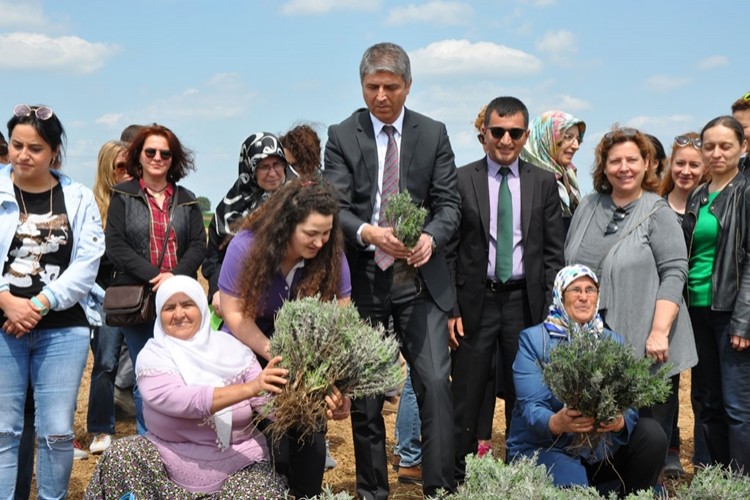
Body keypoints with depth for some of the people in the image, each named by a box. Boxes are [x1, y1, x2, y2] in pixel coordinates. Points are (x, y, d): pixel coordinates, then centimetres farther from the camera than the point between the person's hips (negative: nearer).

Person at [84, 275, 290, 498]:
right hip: (174, 463, 0)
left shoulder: (231, 348, 0)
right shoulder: (152, 356, -6)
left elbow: (267, 403, -6)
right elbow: (184, 401, -24)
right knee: (120, 456, -21)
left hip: (242, 463, 0)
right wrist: (250, 388, -35)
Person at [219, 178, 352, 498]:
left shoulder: (331, 255, -18)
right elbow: (235, 313, -19)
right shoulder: (246, 246, -23)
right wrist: (276, 355, -29)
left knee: (310, 429, -2)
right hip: (250, 351, -1)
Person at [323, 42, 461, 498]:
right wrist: (368, 232, -25)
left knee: (435, 383, -10)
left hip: (420, 275, 0)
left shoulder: (433, 134, 6)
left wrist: (431, 236, -19)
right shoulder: (342, 136, 3)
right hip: (362, 277, 0)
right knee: (364, 393, 7)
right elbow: (336, 207, -4)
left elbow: (449, 203, 2)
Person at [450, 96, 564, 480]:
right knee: (466, 400, 4)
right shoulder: (461, 181, 0)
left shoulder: (544, 183, 5)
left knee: (523, 397, 10)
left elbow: (553, 252, 6)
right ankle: (457, 476, 14)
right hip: (475, 301, -2)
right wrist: (450, 309, -6)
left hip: (526, 301, 2)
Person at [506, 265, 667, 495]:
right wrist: (555, 423, -39)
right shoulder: (533, 340, -6)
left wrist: (620, 421, -32)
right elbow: (530, 406, -16)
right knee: (574, 488, -34)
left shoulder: (613, 342, 6)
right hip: (543, 448, -5)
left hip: (601, 451, 5)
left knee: (652, 434, -17)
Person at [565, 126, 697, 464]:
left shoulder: (658, 213, -4)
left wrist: (659, 332, -19)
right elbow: (570, 267, 16)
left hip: (645, 347, -4)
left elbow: (674, 273, -11)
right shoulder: (588, 208, 11)